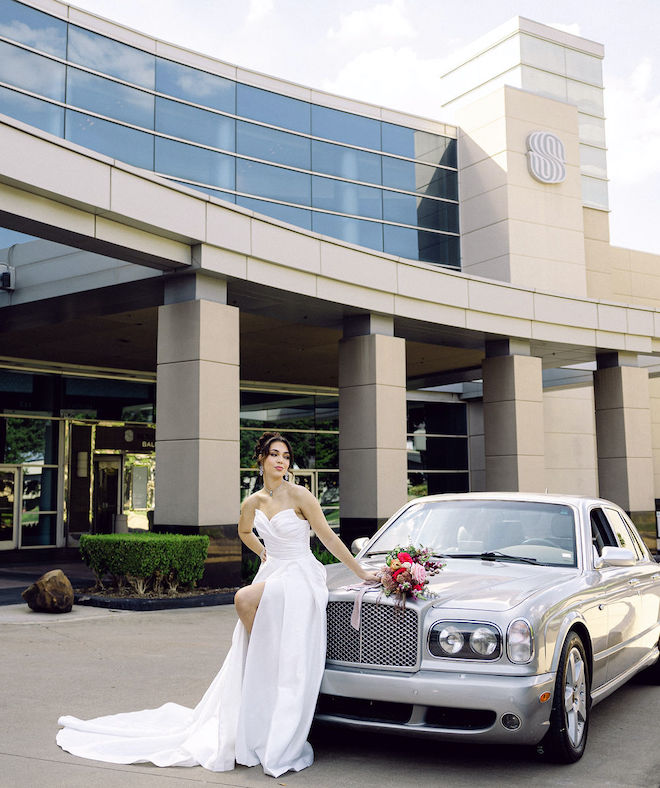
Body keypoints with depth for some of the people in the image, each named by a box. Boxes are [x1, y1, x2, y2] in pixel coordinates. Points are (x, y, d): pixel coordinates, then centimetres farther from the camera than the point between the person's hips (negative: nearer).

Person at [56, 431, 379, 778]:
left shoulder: (298, 495, -8)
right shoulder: (253, 503, 8)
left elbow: (328, 537, -7)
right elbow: (244, 531, 31)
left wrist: (362, 573, -7)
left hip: (299, 579, -6)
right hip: (272, 576, 6)